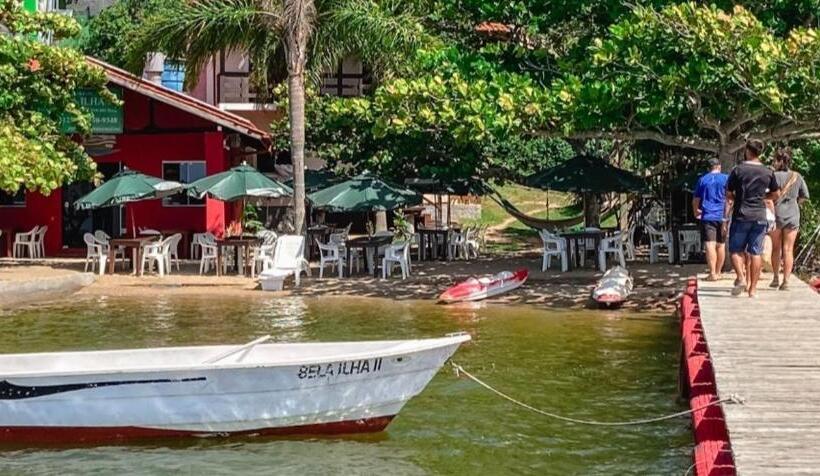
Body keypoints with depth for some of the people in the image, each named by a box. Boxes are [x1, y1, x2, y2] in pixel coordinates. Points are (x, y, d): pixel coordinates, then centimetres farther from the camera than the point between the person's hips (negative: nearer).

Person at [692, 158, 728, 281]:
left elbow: (696, 200, 14)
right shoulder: (725, 178, 5)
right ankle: (718, 272, 22)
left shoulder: (702, 180, 9)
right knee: (720, 245, 13)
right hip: (722, 216, 1)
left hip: (707, 216, -1)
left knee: (710, 245, -10)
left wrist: (696, 212, 31)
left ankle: (712, 273, -22)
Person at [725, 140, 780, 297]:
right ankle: (752, 288, 5)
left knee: (736, 249, 7)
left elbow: (728, 194, -2)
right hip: (760, 217, 3)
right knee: (755, 253, 4)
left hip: (741, 216, -3)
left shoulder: (738, 170, -6)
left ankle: (741, 278, -14)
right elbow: (775, 194, 13)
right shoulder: (768, 172, 3)